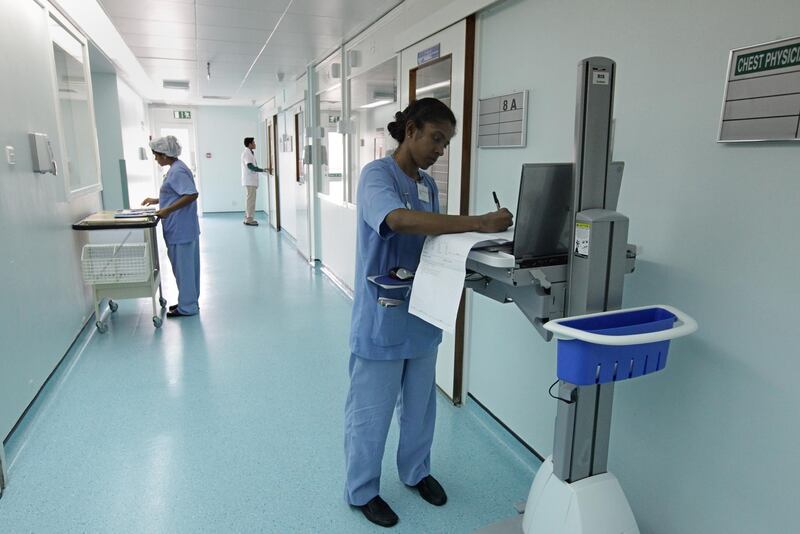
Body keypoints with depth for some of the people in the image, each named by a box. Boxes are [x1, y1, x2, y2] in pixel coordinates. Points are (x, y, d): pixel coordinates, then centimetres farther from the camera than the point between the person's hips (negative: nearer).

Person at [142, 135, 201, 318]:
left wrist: (167, 210, -25)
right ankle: (189, 301, 28)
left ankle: (187, 307, 10)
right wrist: (157, 201, 19)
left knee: (183, 267, 0)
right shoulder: (176, 168, 14)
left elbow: (191, 195, -27)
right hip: (184, 229, 10)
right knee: (187, 266, 17)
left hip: (181, 230, -10)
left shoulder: (177, 171, -17)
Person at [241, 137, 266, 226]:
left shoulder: (250, 153, 17)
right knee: (251, 200, -8)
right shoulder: (246, 153, -13)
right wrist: (263, 170, -22)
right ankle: (249, 219, -5)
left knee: (250, 199, 13)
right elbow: (250, 166, -23)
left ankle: (247, 218, 19)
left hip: (251, 181, 10)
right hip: (249, 181, -10)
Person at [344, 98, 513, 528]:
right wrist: (479, 223, -36)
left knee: (420, 405, 22)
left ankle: (415, 471, 45)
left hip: (422, 314, 8)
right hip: (382, 319, -7)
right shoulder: (377, 174, -15)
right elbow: (400, 220, -35)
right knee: (370, 412, 9)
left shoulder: (428, 185, 9)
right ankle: (362, 491, 31)